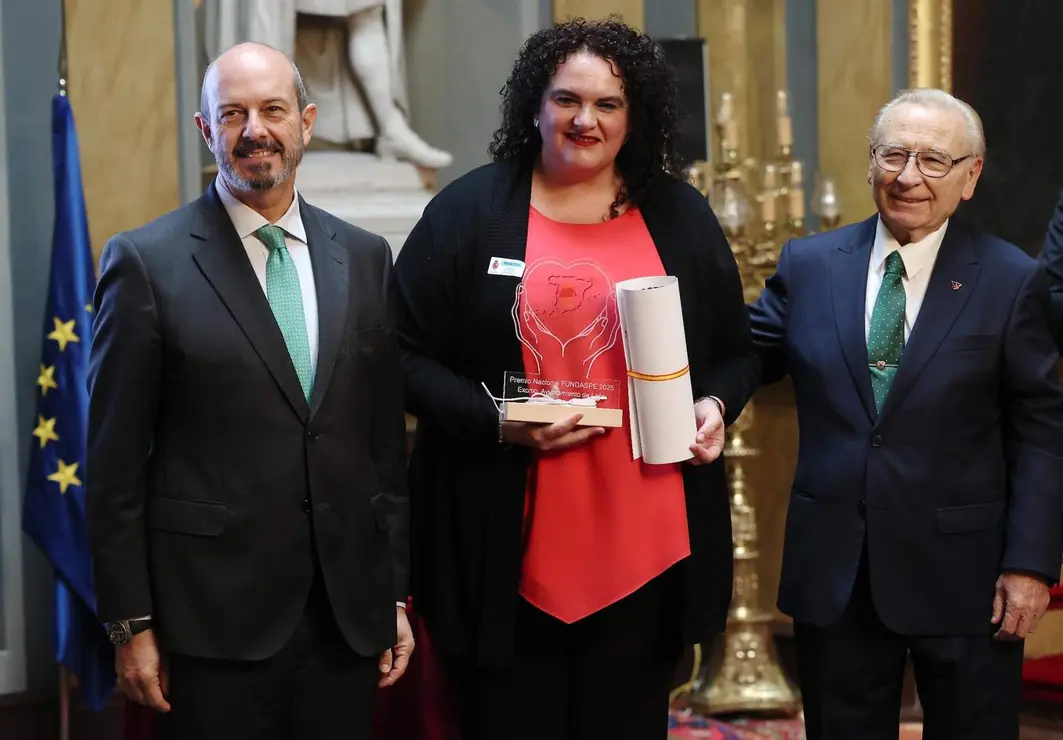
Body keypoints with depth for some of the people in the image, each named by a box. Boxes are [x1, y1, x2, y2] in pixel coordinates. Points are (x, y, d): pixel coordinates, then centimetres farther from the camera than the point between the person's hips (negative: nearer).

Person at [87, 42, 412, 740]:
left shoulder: (364, 258, 8)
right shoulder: (147, 261, -4)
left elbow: (387, 440, 12)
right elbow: (116, 464, -4)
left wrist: (397, 592, 11)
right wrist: (130, 624, -5)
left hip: (349, 610, 4)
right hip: (213, 616, -4)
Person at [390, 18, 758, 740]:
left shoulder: (682, 217, 9)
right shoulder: (470, 210, 1)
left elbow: (736, 352, 18)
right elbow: (406, 354, -1)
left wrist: (715, 405, -4)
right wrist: (497, 421, -15)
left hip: (645, 548, 2)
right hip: (507, 550, -2)